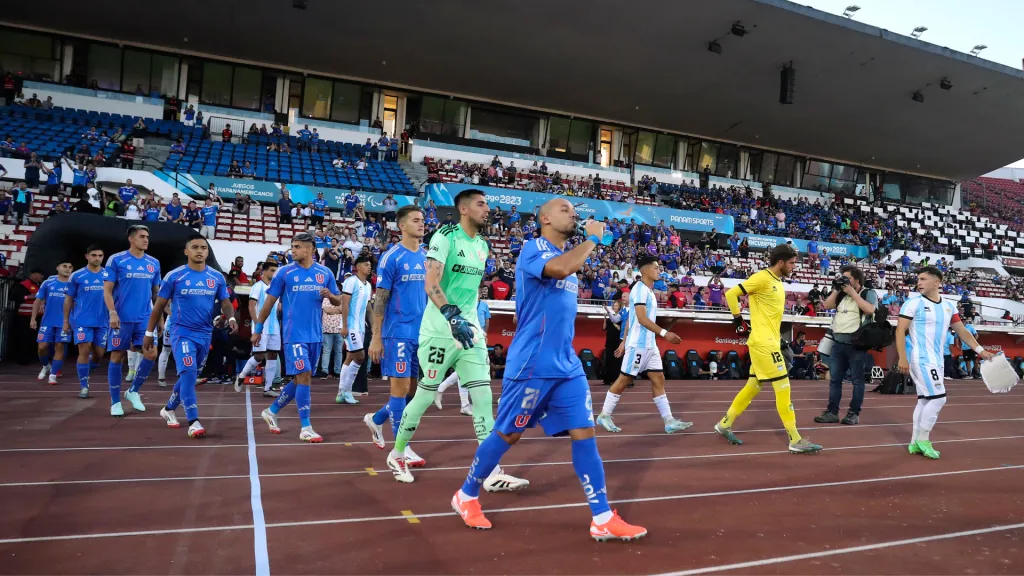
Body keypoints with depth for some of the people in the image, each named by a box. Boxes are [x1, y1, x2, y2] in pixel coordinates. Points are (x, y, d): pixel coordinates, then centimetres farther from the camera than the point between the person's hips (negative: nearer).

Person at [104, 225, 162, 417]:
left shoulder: (154, 263, 9)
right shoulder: (116, 260, -3)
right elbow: (107, 290, -4)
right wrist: (112, 313, -15)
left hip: (145, 318, 4)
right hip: (122, 318, -3)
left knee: (151, 354, -7)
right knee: (117, 357, 4)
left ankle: (133, 391, 15)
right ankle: (115, 402, 15)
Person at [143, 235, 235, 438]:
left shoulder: (217, 277, 3)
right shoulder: (174, 276, -4)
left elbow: (225, 303, 4)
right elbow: (159, 305, 1)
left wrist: (231, 318, -18)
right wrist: (149, 333, 1)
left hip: (205, 334, 4)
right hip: (182, 332, -4)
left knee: (190, 376, 16)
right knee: (188, 373, -17)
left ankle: (168, 409, 39)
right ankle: (193, 422, -14)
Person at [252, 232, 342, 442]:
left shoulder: (325, 273, 5)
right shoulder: (284, 272, -2)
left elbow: (338, 301, 11)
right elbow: (269, 302, 2)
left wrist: (330, 295, -12)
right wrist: (258, 329, 3)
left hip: (315, 335, 4)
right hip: (294, 334, -4)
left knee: (301, 379, 12)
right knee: (304, 377, -11)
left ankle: (272, 411, 32)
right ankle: (306, 428, -4)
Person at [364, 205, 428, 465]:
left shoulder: (426, 257, 11)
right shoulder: (391, 257, -7)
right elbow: (380, 299, -8)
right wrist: (376, 338, -11)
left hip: (422, 333, 7)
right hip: (398, 332, -7)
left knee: (412, 389, 12)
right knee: (401, 387, -3)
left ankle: (376, 419, 35)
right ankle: (401, 448, 7)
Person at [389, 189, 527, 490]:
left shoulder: (483, 245, 12)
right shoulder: (445, 236, -11)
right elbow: (430, 283, -21)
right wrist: (453, 317, -31)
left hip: (470, 328, 6)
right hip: (440, 329, -6)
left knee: (483, 395, -2)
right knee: (426, 395, 5)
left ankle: (492, 473, 0)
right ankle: (397, 454, 29)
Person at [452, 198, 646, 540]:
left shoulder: (568, 256, 17)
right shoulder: (532, 248, -9)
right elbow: (560, 269, -29)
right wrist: (592, 239, -16)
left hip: (567, 366, 7)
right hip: (531, 365, -7)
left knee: (585, 434, 2)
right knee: (507, 435, 4)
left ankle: (602, 520, 7)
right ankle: (466, 496, 25)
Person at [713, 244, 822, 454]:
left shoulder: (778, 282, 14)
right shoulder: (762, 277, -13)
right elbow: (731, 294, -15)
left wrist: (777, 337, 15)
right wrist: (739, 321, -11)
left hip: (770, 342, 9)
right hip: (762, 342, -9)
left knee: (753, 386, 13)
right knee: (783, 387, -7)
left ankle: (724, 424, 24)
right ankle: (796, 440, -1)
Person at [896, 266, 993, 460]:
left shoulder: (949, 306, 11)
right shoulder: (913, 303, -8)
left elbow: (962, 331, 17)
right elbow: (900, 331, -12)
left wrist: (980, 351, 8)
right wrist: (902, 358, -20)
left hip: (936, 360, 7)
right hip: (920, 358, -7)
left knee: (925, 400, 9)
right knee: (938, 398, -11)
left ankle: (915, 443, 15)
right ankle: (923, 440, 1)